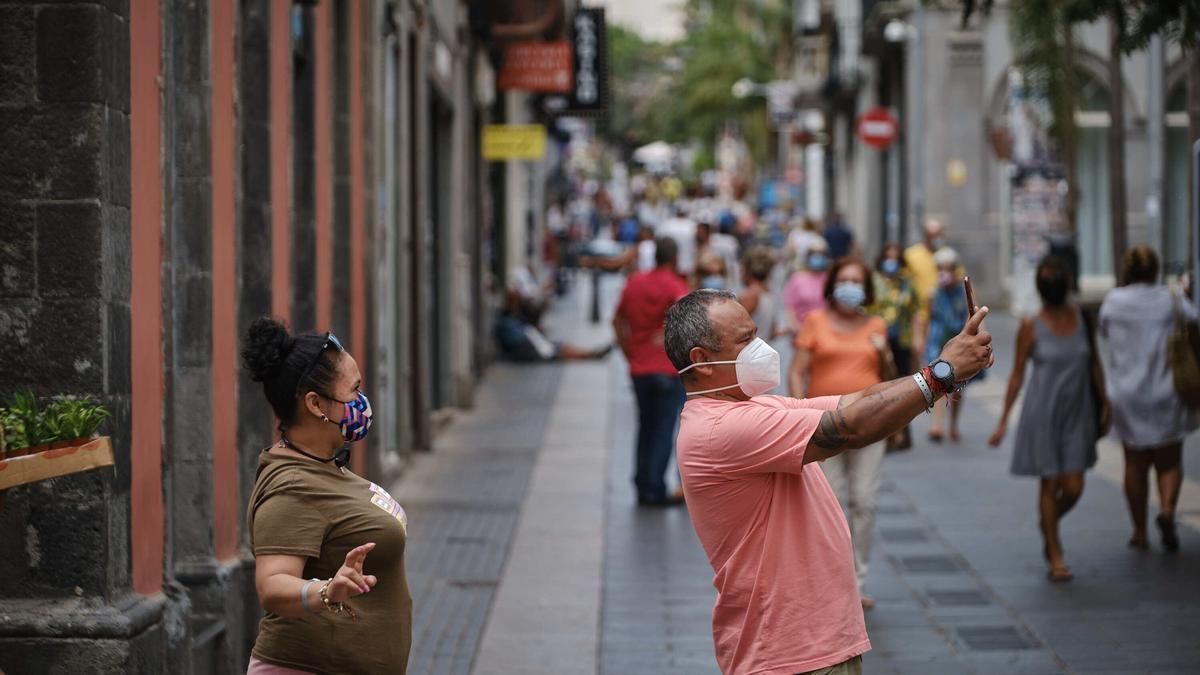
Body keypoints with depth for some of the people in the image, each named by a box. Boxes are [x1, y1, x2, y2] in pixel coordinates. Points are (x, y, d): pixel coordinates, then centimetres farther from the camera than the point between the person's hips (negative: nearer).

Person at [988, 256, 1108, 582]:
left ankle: (1048, 523, 33)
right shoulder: (1031, 327, -6)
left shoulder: (1082, 317, 2)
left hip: (1077, 413, 3)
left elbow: (1093, 363, 12)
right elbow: (1017, 374, 0)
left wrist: (1104, 405, 12)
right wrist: (1003, 421, -1)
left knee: (1073, 488, 0)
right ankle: (1055, 557, 14)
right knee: (1050, 484, 1)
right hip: (1043, 413, -3)